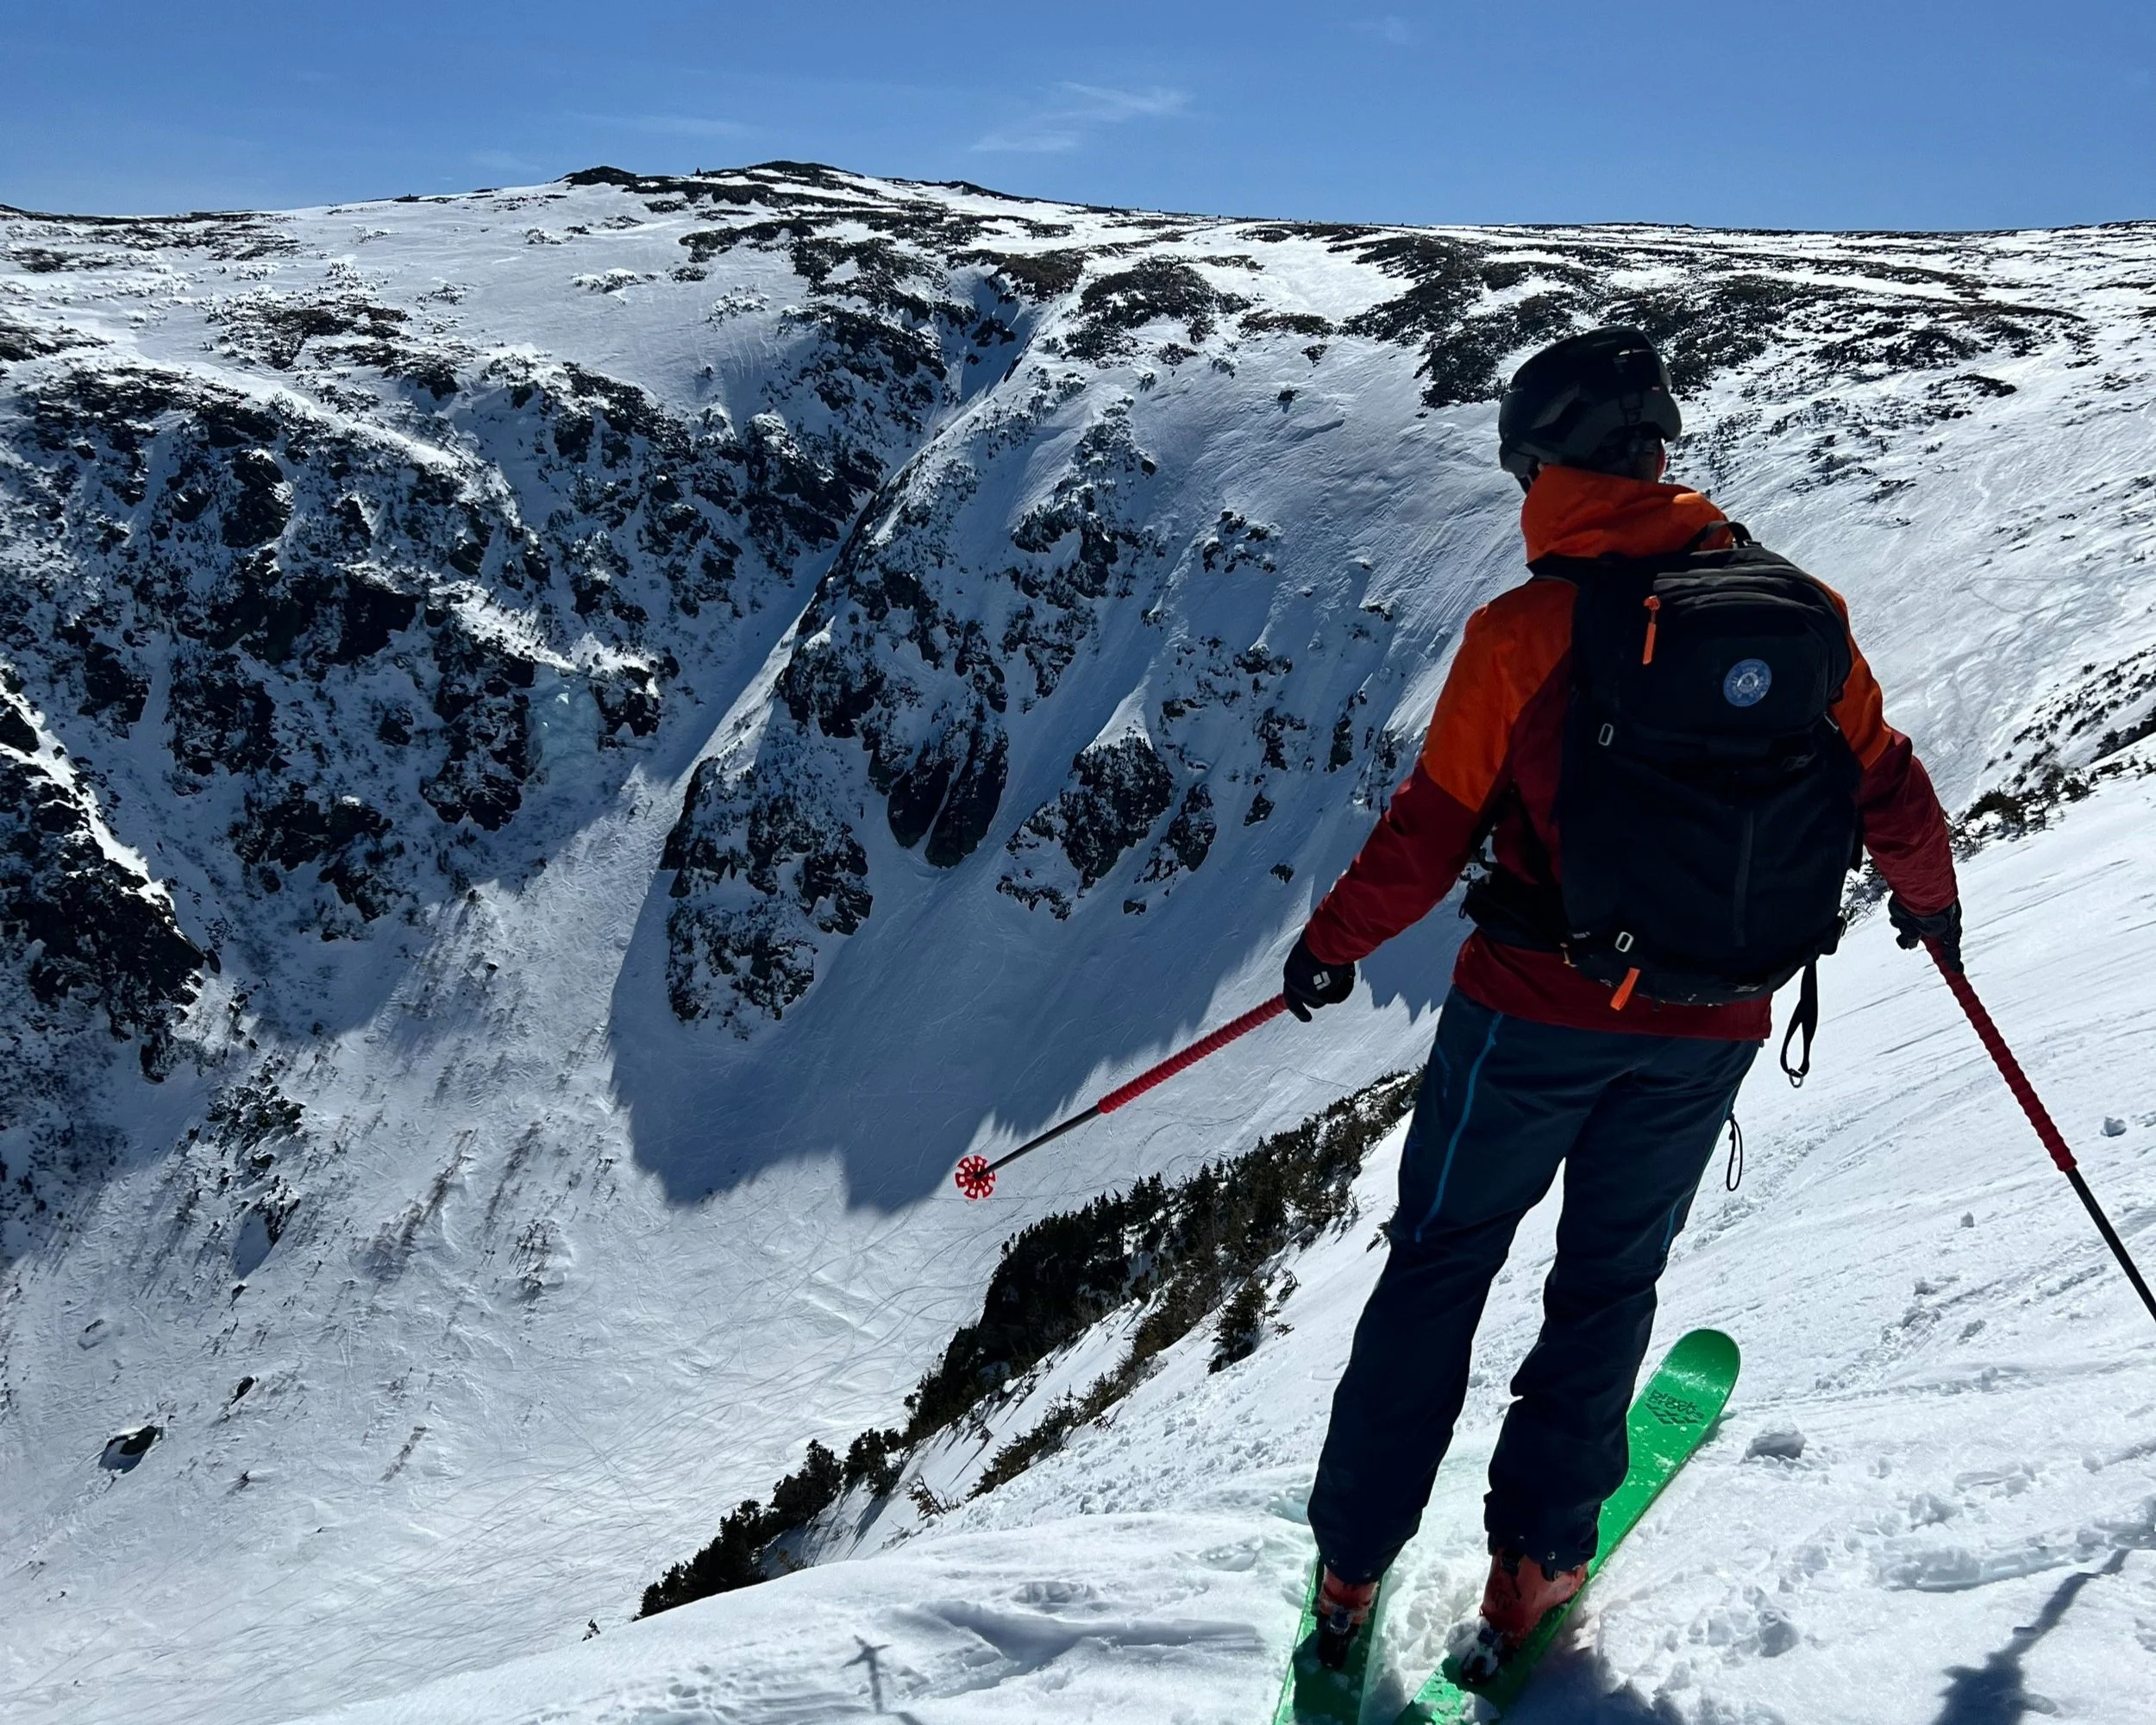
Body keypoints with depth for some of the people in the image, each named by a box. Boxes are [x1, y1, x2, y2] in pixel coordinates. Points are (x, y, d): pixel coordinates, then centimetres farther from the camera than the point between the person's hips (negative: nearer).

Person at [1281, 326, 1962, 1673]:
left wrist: (1332, 948, 4)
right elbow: (1890, 791, 6)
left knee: (1440, 1261, 12)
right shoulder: (1805, 609, -3)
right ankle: (1537, 1564, 24)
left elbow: (1433, 828, -11)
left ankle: (1353, 1566, 20)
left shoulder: (1528, 629, -15)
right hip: (1715, 1027, 3)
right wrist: (1931, 903, 25)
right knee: (1611, 1275, 18)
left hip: (1540, 1011, -3)